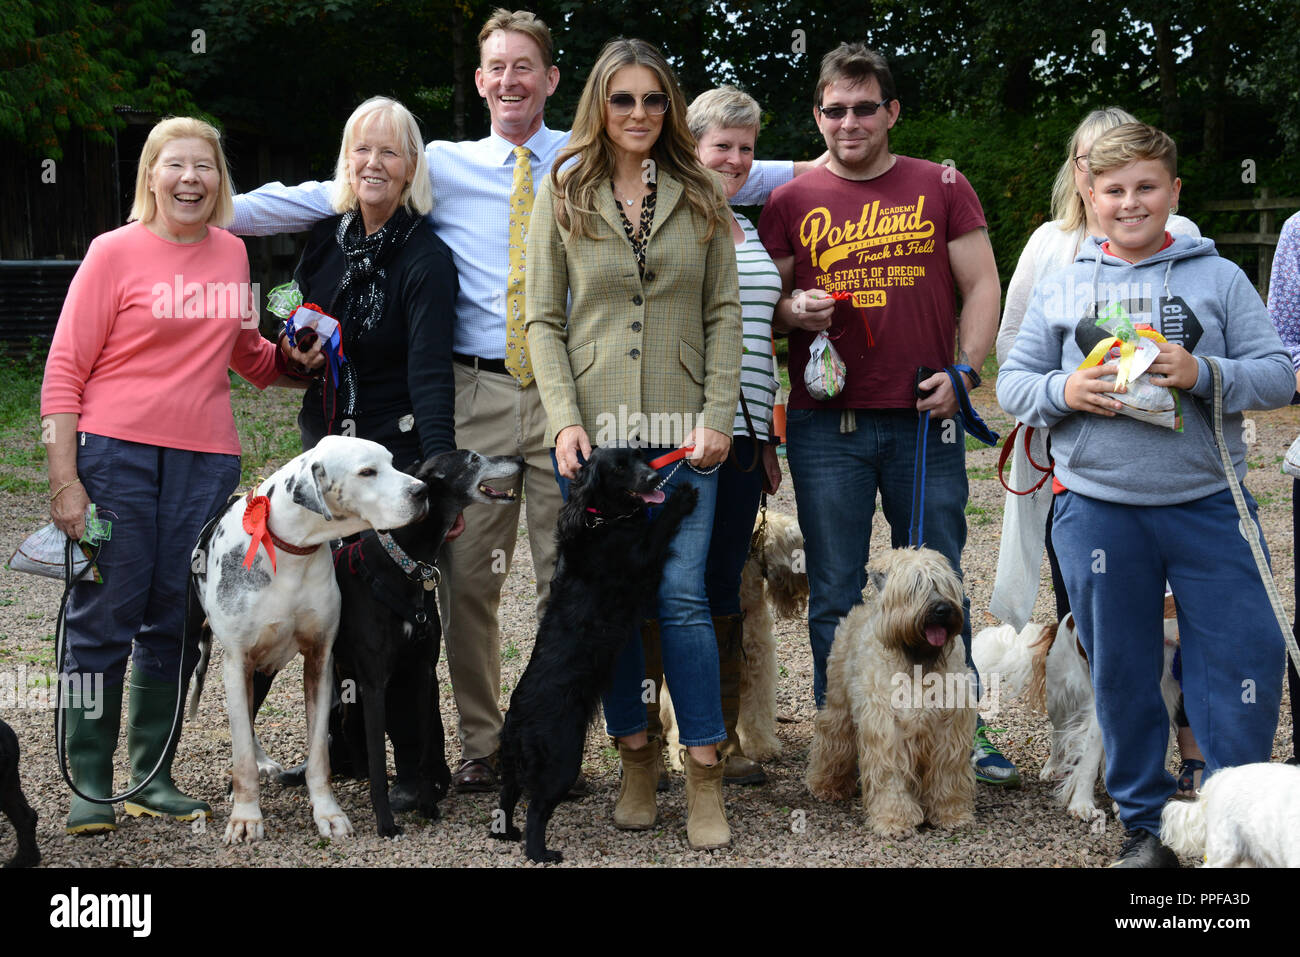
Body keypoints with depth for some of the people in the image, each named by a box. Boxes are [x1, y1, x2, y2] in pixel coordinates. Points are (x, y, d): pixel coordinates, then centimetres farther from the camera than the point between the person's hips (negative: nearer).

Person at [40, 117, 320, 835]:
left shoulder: (233, 254, 12)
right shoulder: (116, 252, -2)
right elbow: (64, 372, -4)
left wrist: (291, 359, 6)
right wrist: (64, 480, -11)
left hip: (206, 460, 4)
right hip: (117, 453, -4)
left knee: (175, 624, 8)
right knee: (104, 620, -2)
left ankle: (153, 778, 17)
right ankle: (89, 785, 7)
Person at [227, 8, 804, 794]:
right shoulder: (443, 166, 9)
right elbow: (324, 198, 8)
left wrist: (817, 171, 3)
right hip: (479, 393, 1)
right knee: (468, 579, 3)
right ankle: (481, 743, 16)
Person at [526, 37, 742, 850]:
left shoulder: (700, 198, 7)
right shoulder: (563, 197, 5)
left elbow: (725, 314, 6)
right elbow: (544, 320, 4)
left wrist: (717, 417, -5)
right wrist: (565, 419, -7)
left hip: (682, 431, 0)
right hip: (595, 430, 1)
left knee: (683, 595, -6)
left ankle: (705, 775, 3)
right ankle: (636, 758, 18)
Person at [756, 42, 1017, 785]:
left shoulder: (942, 187, 7)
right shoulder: (793, 202, 8)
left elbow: (983, 285, 6)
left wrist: (963, 370, -7)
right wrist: (794, 311, -11)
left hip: (924, 418, 0)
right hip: (826, 424, 1)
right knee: (835, 596, 5)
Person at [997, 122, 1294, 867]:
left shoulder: (1219, 278, 3)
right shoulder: (1063, 288, 8)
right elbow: (1014, 381, 10)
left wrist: (1203, 374, -17)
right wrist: (1064, 392, -10)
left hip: (1207, 504, -1)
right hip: (1098, 510, 1)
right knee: (1122, 672, 10)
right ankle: (1147, 824, 24)